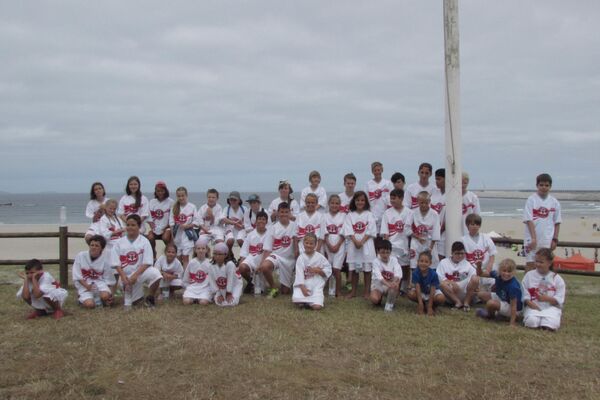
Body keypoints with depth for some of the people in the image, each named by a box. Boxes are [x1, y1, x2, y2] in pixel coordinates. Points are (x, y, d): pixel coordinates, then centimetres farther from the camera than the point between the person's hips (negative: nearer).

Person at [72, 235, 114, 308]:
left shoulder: (106, 259, -6)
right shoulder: (80, 256, -6)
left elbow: (108, 279, 1)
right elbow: (77, 275, -5)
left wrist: (110, 295, -6)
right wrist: (87, 286, -19)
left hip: (100, 283, 0)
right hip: (84, 284, 0)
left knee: (105, 296, -32)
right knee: (90, 305, -23)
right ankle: (83, 298, 11)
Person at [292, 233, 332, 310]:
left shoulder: (320, 257, 1)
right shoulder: (301, 258, -1)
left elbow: (328, 270, 5)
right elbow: (299, 273, -8)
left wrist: (317, 270, -12)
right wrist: (302, 287, -17)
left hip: (317, 285, 0)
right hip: (304, 284, 1)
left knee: (317, 306, -20)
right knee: (296, 300, -25)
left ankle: (320, 298, 15)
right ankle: (306, 300, 9)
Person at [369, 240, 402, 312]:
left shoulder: (394, 260, -8)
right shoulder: (376, 261, -16)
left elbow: (398, 273, -25)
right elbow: (378, 275, -32)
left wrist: (394, 282, -47)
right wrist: (388, 284, -49)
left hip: (390, 284, 2)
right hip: (378, 284, -2)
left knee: (396, 284, -33)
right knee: (374, 299, -30)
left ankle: (390, 303, -11)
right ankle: (380, 297, 8)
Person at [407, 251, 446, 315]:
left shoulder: (433, 274, -27)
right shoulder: (415, 273, -24)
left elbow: (432, 291, -26)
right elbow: (417, 288, -27)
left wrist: (429, 307, -26)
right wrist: (420, 304, -33)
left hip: (433, 291, -1)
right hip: (420, 292, 1)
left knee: (441, 298, -32)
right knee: (411, 294, -30)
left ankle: (433, 306, 3)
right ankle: (423, 304, 1)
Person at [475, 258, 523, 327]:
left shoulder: (513, 286, -33)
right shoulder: (497, 275, -16)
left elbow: (513, 305, -30)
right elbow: (480, 273, -9)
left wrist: (512, 323, -28)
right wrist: (479, 266, -33)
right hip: (501, 299, 7)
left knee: (491, 303, -29)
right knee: (481, 294, -1)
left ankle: (491, 315, 7)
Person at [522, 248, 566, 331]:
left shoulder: (557, 278, 7)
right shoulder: (529, 275, 7)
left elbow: (559, 300, 1)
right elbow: (524, 294, 2)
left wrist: (546, 298, -17)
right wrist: (529, 302, -16)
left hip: (551, 307, 1)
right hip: (533, 307, -1)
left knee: (552, 324, -31)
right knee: (532, 321, -33)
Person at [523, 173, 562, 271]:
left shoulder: (554, 202, 4)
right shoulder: (531, 200, -5)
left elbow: (557, 223, 8)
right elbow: (529, 220, -10)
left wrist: (555, 239, 3)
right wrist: (533, 238, -18)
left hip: (547, 240, 2)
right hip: (532, 239, -2)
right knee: (530, 264, 3)